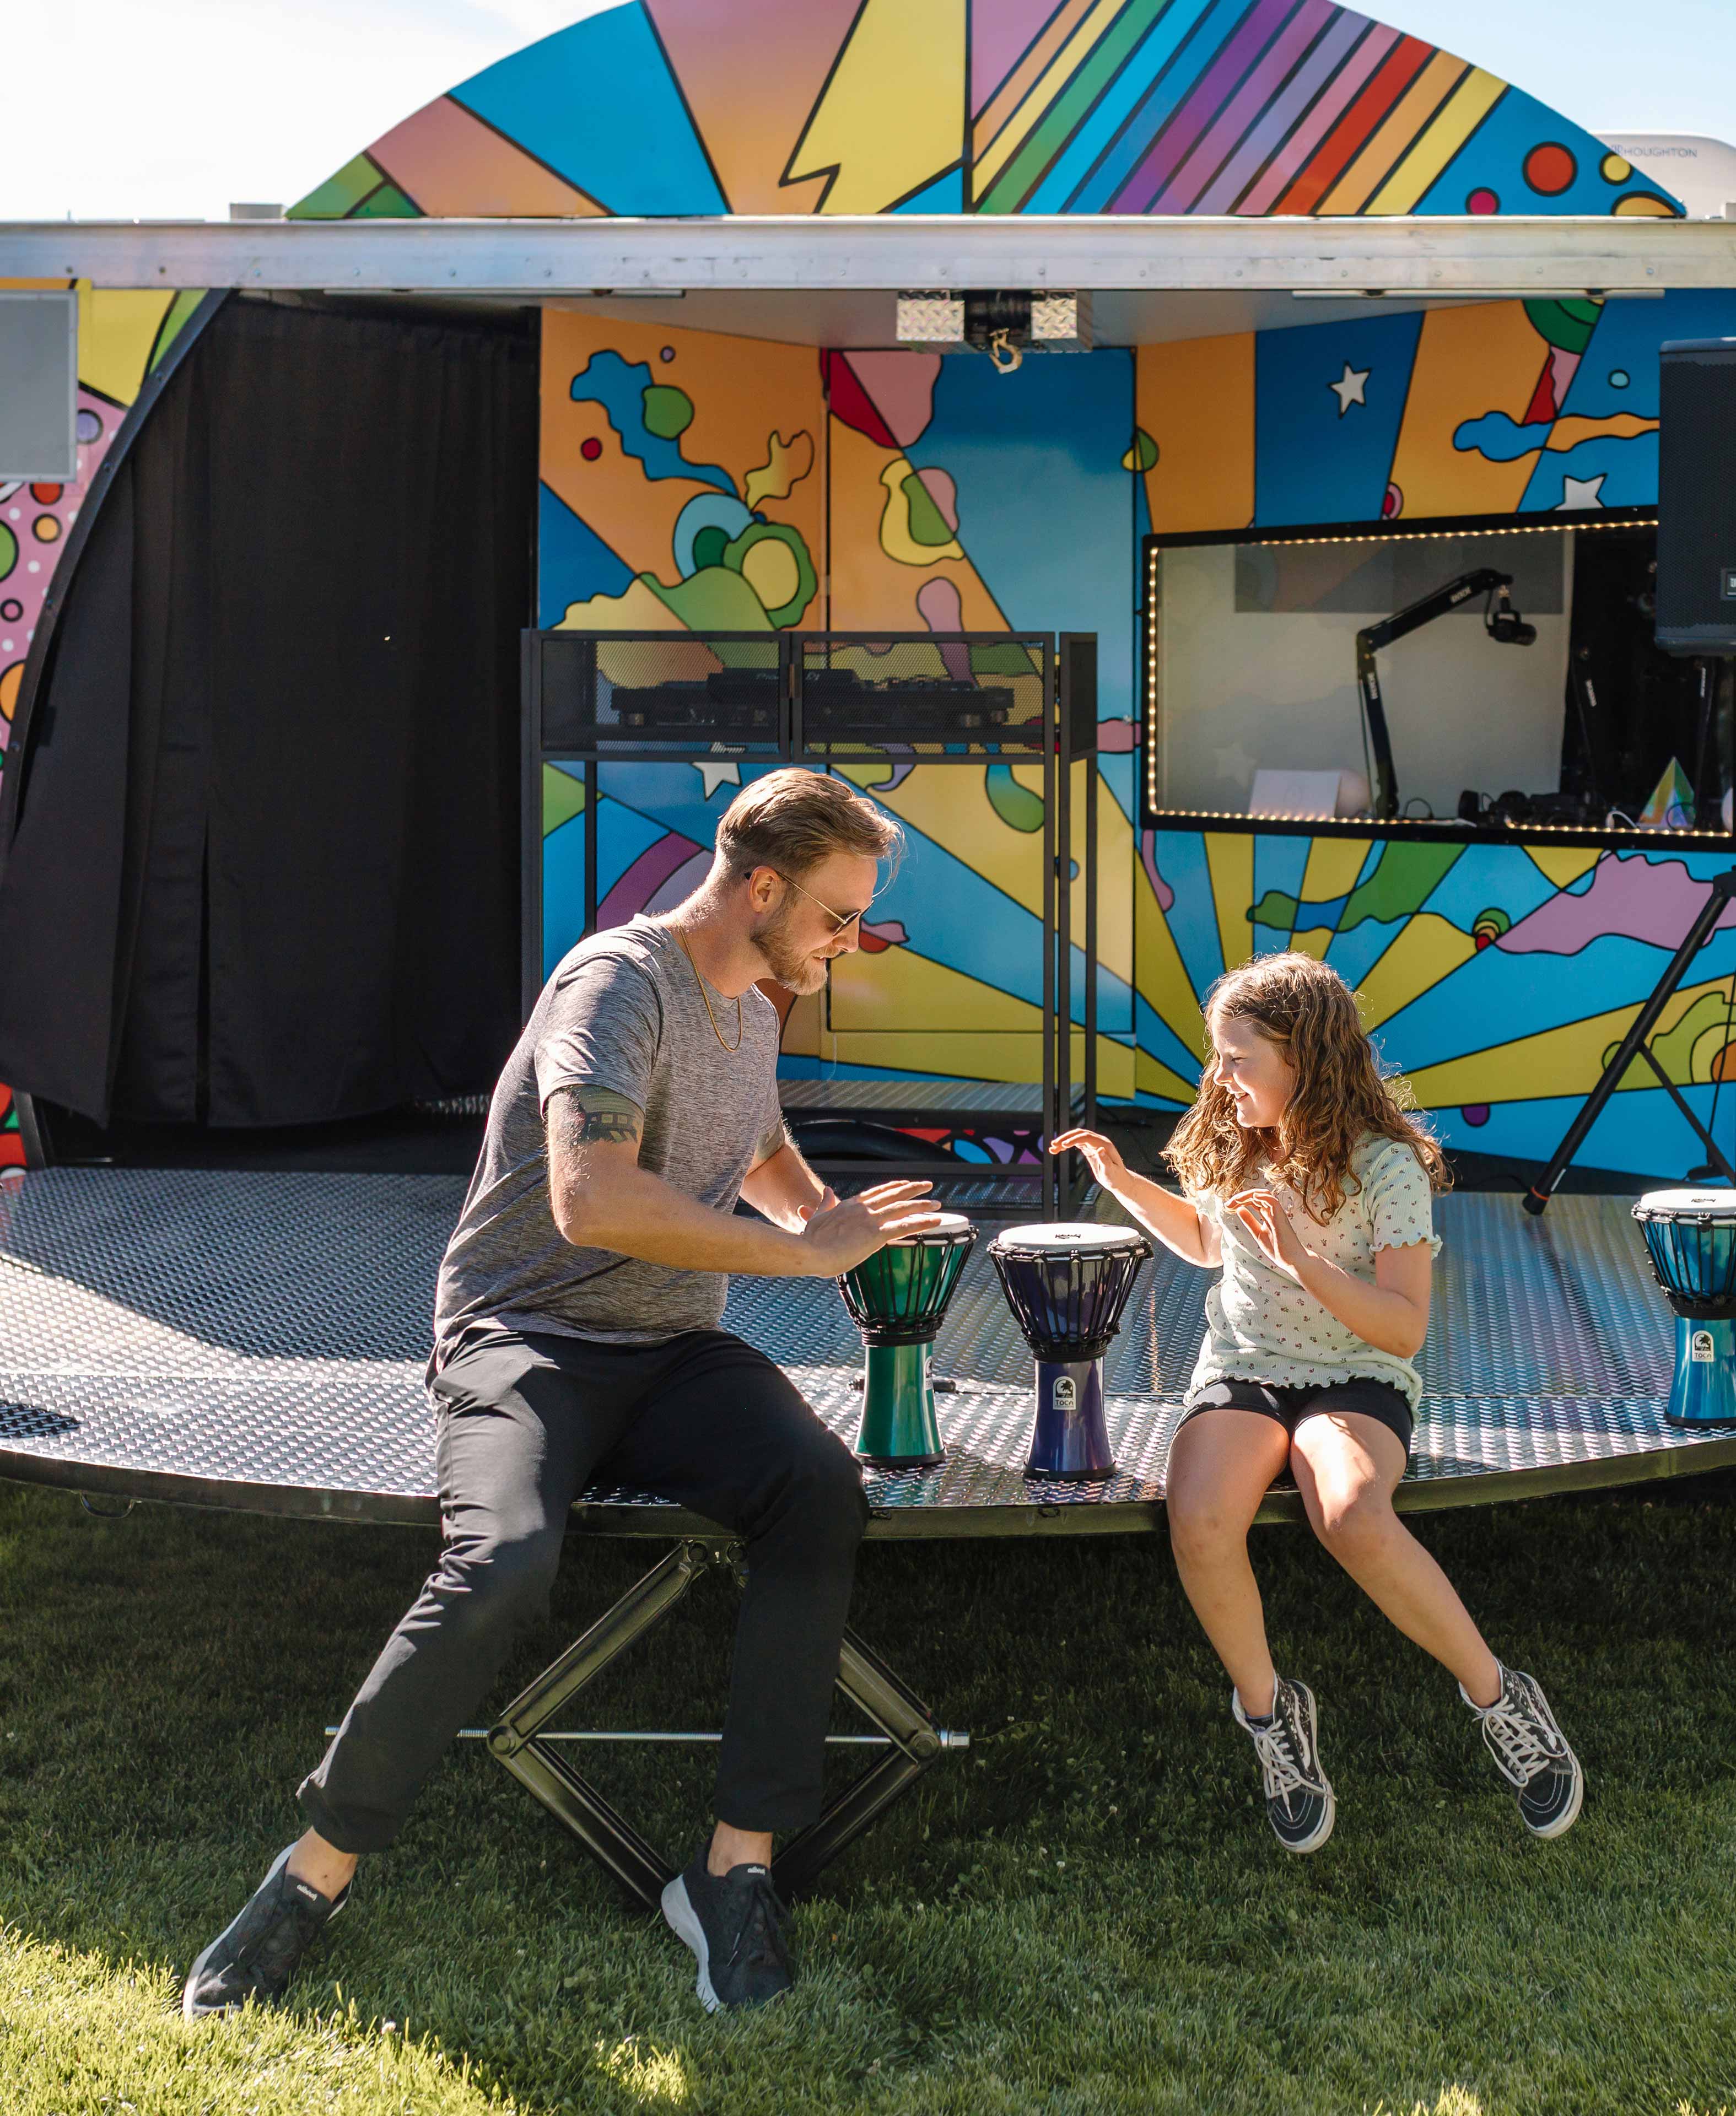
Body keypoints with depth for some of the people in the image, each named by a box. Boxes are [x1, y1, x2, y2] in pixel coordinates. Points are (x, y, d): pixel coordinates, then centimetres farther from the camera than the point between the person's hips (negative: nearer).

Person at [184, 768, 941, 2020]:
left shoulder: (751, 1012, 16)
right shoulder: (620, 982, -13)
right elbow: (593, 1200, -29)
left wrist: (847, 1227, 18)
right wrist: (803, 1251, -20)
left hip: (673, 1355, 7)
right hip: (530, 1340, -6)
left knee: (822, 1488, -26)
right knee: (503, 1564, -35)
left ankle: (739, 1868, -22)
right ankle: (319, 1870, -12)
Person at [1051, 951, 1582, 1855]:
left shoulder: (1385, 1166, -10)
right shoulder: (1231, 1149, 7)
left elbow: (1406, 1326, -13)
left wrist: (1302, 1258, -26)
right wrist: (1122, 1182, 15)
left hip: (1356, 1380, -4)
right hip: (1240, 1371, 4)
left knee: (1355, 1521, -38)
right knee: (1200, 1524, -32)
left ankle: (1498, 1697, -15)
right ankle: (1267, 1709, -6)